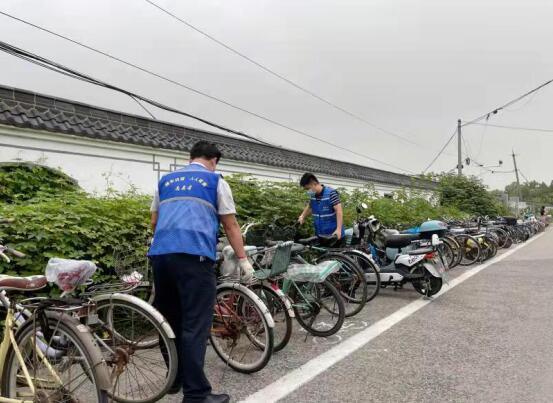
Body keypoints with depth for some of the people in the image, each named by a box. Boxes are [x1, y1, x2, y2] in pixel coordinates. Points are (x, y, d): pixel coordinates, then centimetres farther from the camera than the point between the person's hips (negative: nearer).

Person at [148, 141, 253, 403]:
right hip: (194, 256, -5)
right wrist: (243, 259, 14)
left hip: (159, 254, 6)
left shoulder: (165, 181, 23)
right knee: (194, 325, -4)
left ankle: (174, 379, 30)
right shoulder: (216, 181, 10)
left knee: (170, 320, 17)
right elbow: (231, 226, 8)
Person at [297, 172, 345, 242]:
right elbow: (309, 207, 26)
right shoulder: (313, 195, 5)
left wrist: (338, 229, -30)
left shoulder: (331, 193, -16)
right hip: (319, 235, 6)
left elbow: (339, 211, -22)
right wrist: (302, 216, 11)